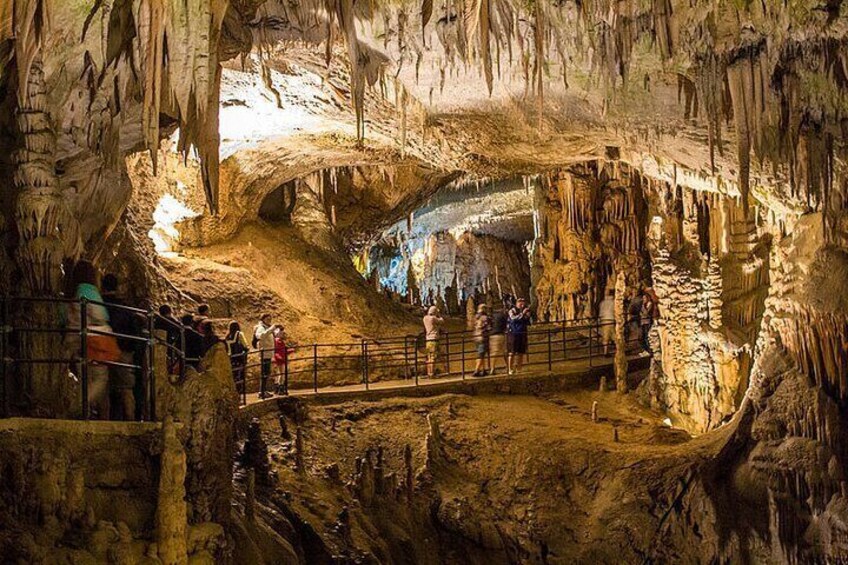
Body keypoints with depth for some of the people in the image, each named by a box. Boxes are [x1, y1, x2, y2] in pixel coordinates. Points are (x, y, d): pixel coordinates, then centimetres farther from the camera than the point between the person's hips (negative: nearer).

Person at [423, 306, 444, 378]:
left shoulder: (425, 318, 10)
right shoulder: (433, 318, -12)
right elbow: (442, 321, 0)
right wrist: (438, 316, 15)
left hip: (428, 340, 8)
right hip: (434, 339, -8)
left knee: (429, 358, 12)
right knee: (433, 357, -8)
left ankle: (429, 373, 15)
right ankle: (432, 374, -11)